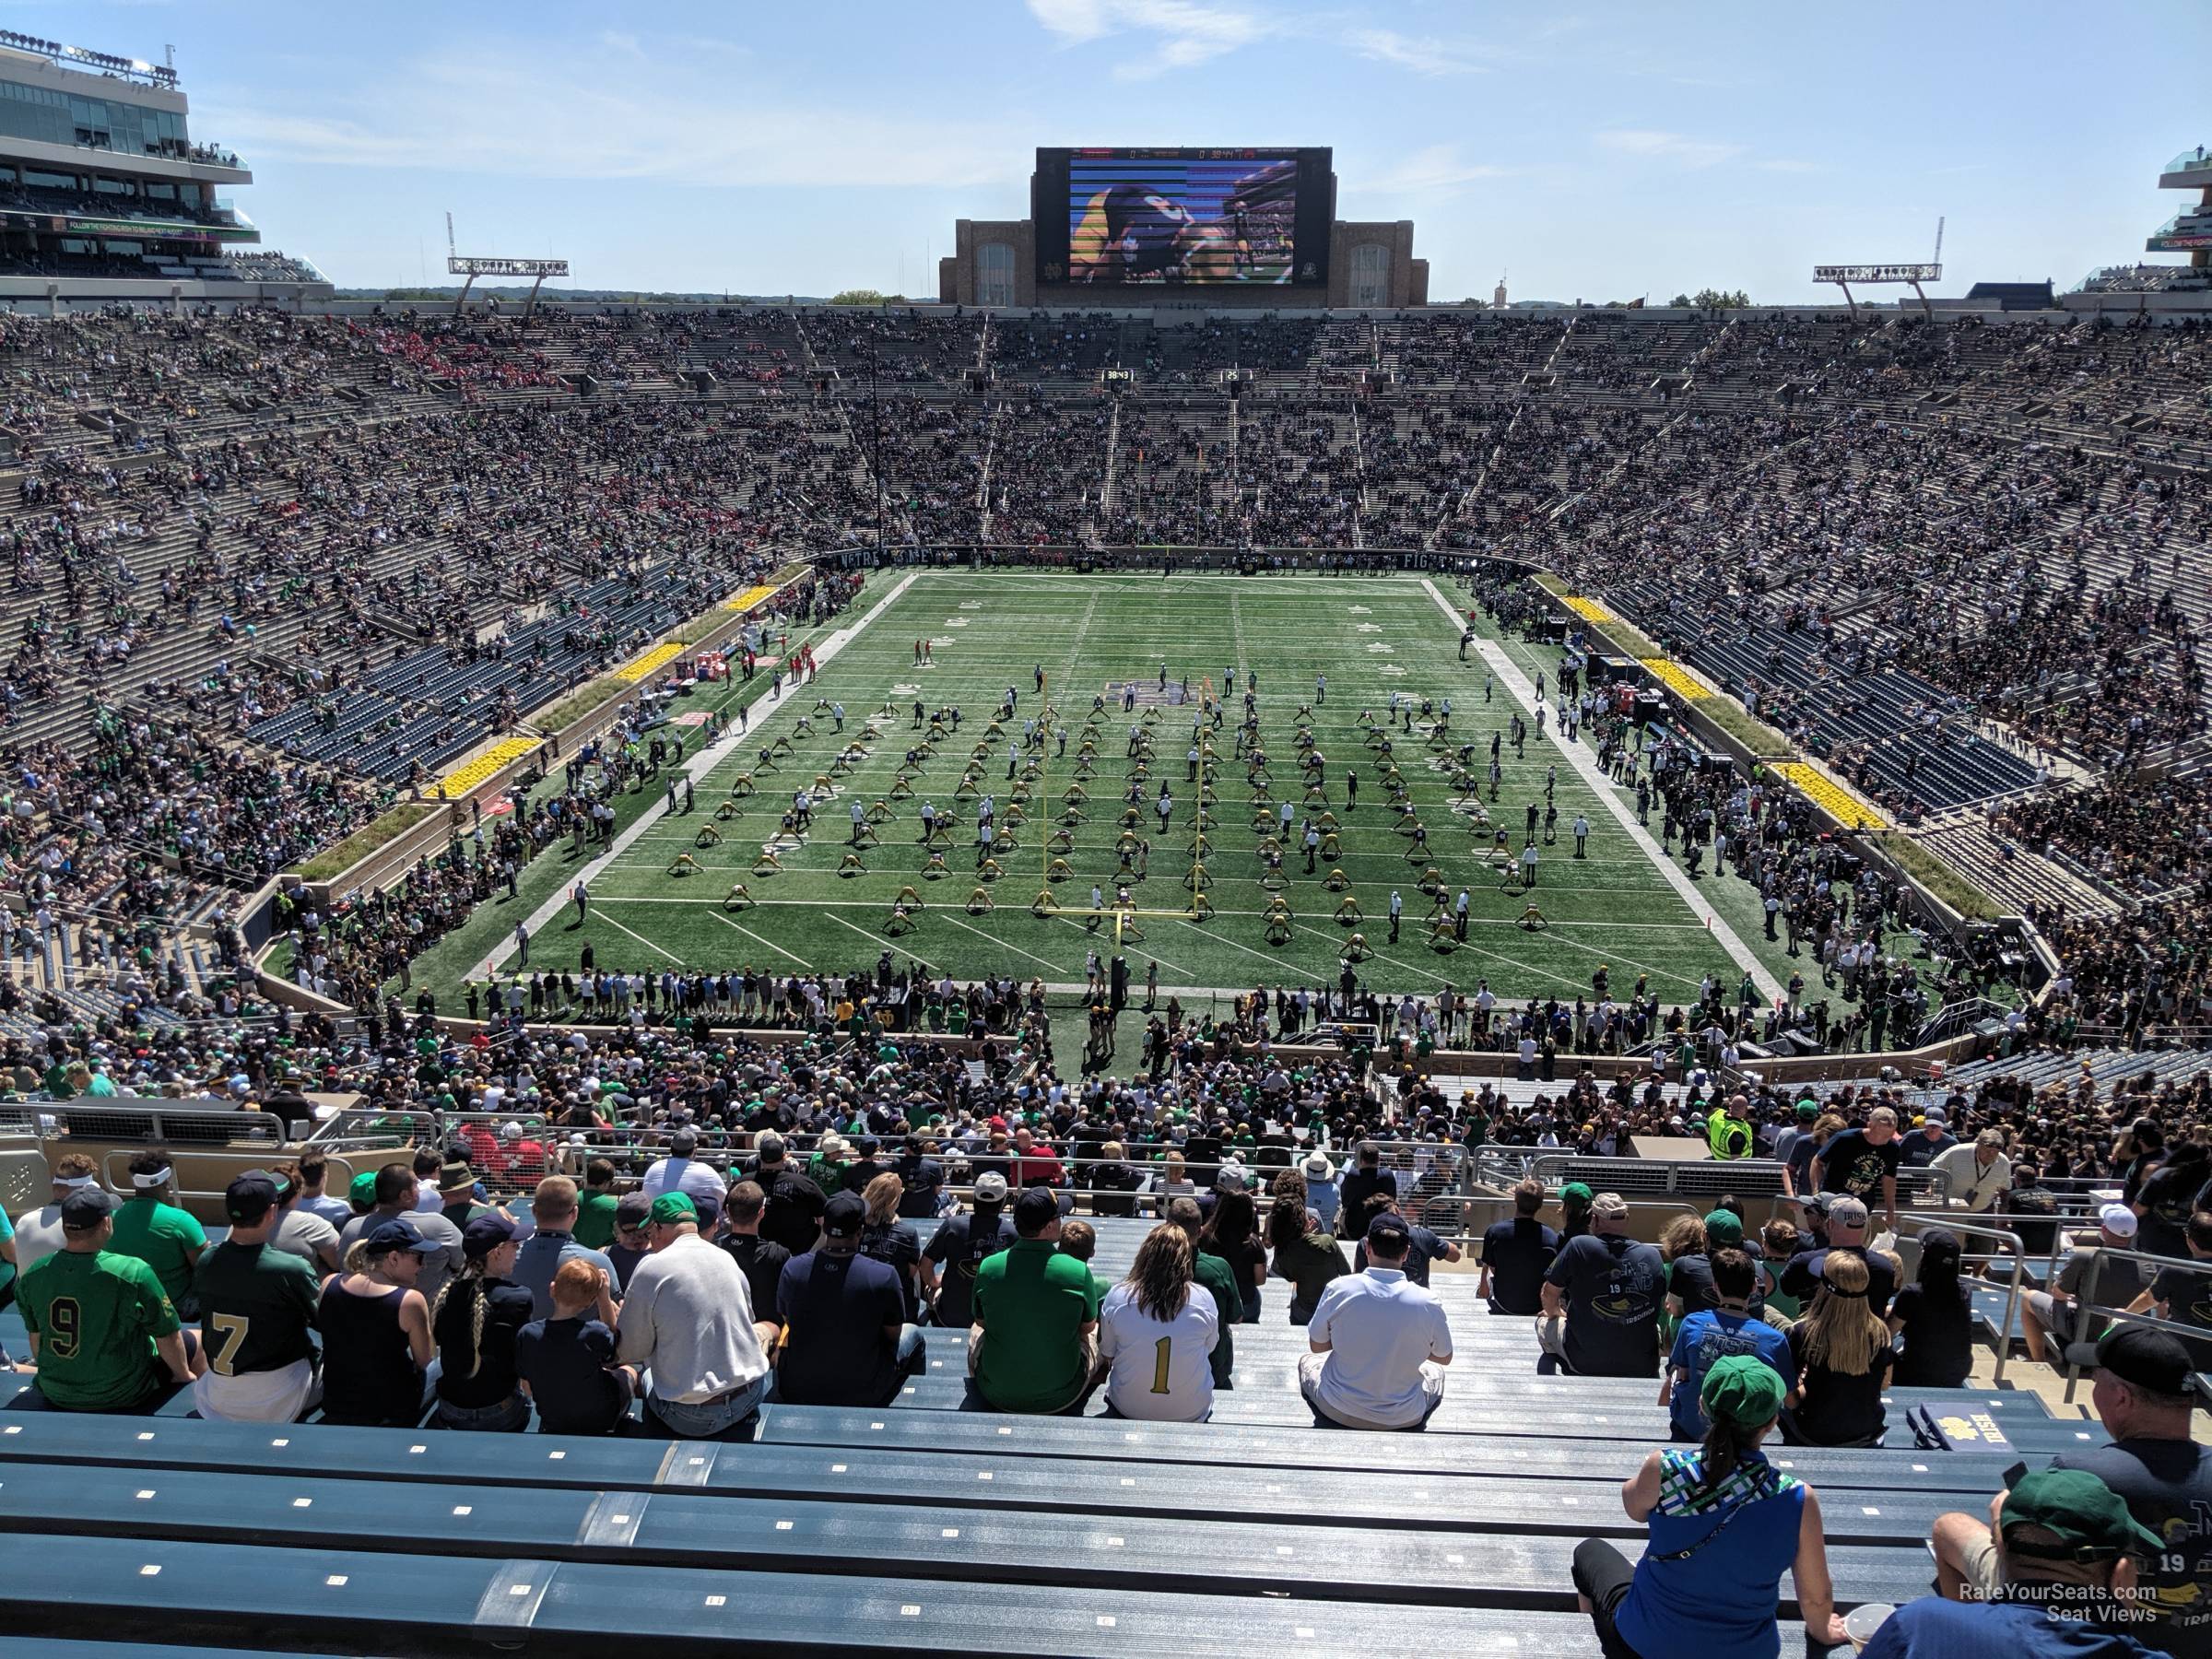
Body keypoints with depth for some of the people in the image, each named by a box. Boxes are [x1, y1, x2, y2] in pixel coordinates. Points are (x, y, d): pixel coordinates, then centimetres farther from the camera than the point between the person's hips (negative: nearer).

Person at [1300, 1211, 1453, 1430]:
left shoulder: (1339, 1288, -16)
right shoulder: (1427, 1302, -16)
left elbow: (1317, 1346, 0)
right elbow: (1445, 1358, 2)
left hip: (1339, 1411, 0)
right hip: (1404, 1419, 0)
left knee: (1307, 1361, 32)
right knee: (1436, 1371, 33)